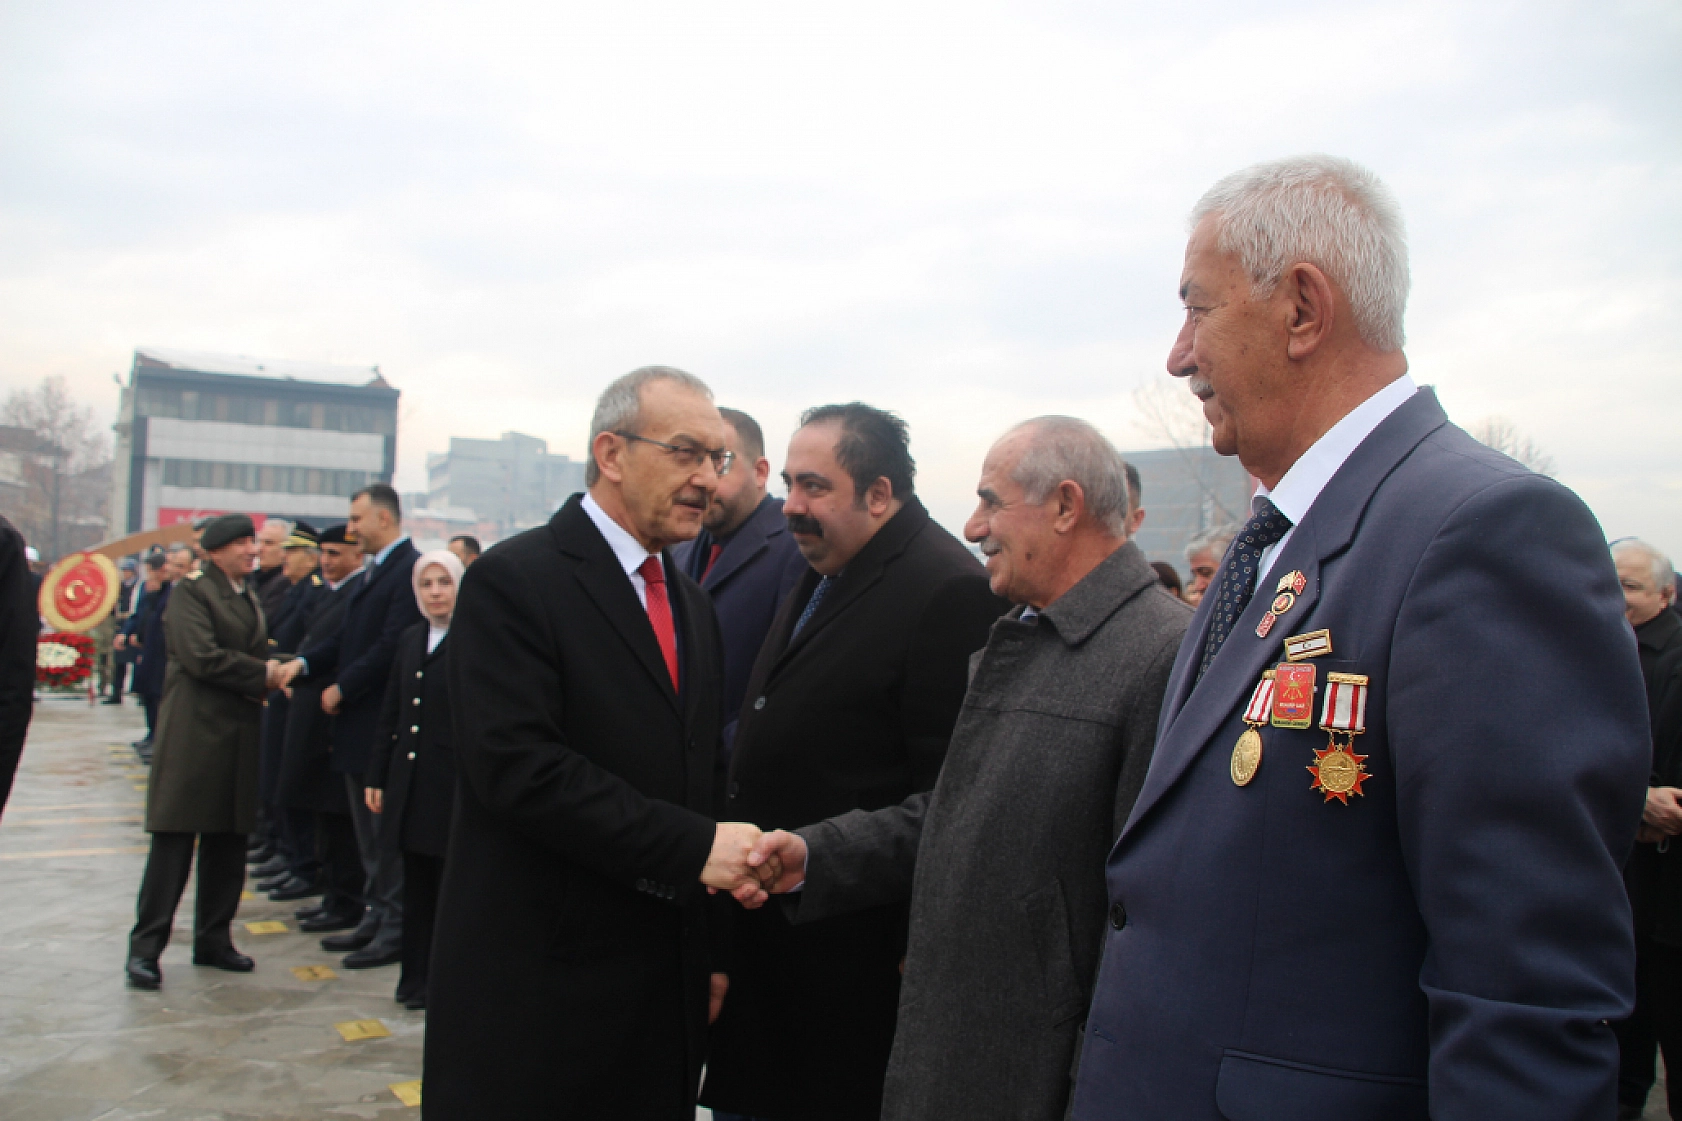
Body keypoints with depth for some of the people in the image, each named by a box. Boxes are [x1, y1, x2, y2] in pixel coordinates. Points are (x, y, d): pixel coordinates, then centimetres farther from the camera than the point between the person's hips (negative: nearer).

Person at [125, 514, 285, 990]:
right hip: (194, 731, -7)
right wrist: (262, 674, -11)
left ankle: (213, 939, 21)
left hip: (239, 733, 8)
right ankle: (145, 946, 2)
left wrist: (265, 676, -1)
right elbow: (202, 657, -18)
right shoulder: (190, 593, -7)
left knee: (229, 840, 11)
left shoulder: (249, 597, 18)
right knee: (174, 838, -5)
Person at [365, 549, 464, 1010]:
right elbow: (391, 713, 14)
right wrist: (377, 776, 13)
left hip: (455, 784, -6)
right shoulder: (411, 640, 10)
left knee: (449, 884, 6)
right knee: (416, 885, 13)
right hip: (410, 783, 6)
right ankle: (416, 975, 24)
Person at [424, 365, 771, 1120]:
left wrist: (710, 951, 9)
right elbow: (516, 765, -21)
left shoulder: (691, 604, 13)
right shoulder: (514, 581, -11)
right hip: (537, 992, -6)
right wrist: (692, 847, -22)